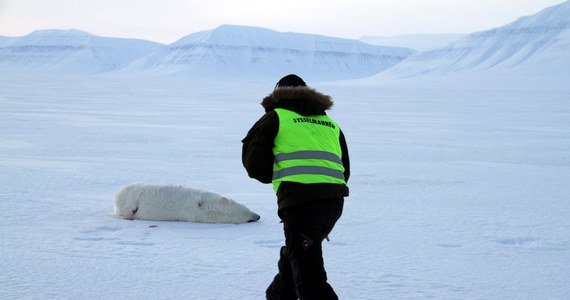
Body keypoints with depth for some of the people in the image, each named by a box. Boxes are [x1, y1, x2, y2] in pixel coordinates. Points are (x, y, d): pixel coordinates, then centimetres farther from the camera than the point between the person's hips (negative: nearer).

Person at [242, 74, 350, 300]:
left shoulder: (276, 117, 9)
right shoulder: (330, 124, 25)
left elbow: (253, 163, 6)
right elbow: (344, 171, 24)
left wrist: (275, 176, 23)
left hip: (299, 200, -7)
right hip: (334, 201, 7)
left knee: (309, 276, -9)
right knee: (292, 255, 30)